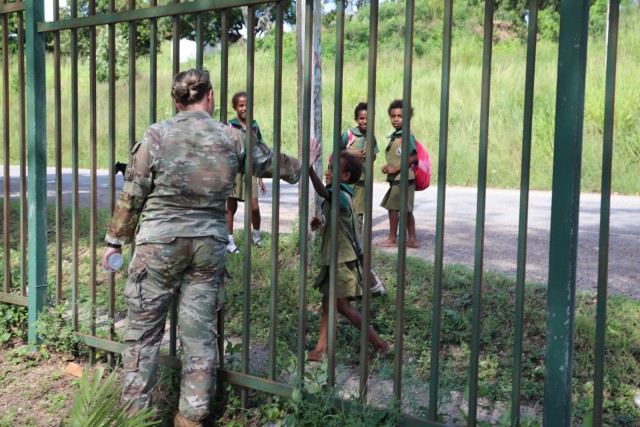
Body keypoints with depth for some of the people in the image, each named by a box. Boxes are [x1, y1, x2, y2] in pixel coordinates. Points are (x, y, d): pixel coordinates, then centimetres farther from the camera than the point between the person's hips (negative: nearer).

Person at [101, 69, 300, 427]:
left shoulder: (157, 135, -3)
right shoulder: (232, 138, 3)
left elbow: (132, 195, -2)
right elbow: (272, 162, 18)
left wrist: (116, 240, 8)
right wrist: (301, 166, 38)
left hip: (159, 243, -2)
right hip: (210, 245, 2)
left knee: (144, 330, 9)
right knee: (200, 332, 9)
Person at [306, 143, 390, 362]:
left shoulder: (341, 196, -20)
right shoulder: (341, 195, 12)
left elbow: (323, 192, -41)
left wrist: (310, 167, -53)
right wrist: (323, 223, 6)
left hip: (341, 260, -10)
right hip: (335, 257, 10)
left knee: (342, 305, -4)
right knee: (328, 302, 9)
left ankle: (378, 342, 7)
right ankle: (320, 349, 13)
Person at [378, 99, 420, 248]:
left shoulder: (407, 136, -15)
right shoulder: (394, 135, 12)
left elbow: (414, 157, -20)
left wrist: (396, 168, -20)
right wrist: (388, 166, 2)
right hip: (396, 179, 9)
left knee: (393, 207, -2)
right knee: (406, 210, 12)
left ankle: (392, 239, 9)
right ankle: (412, 239, 18)